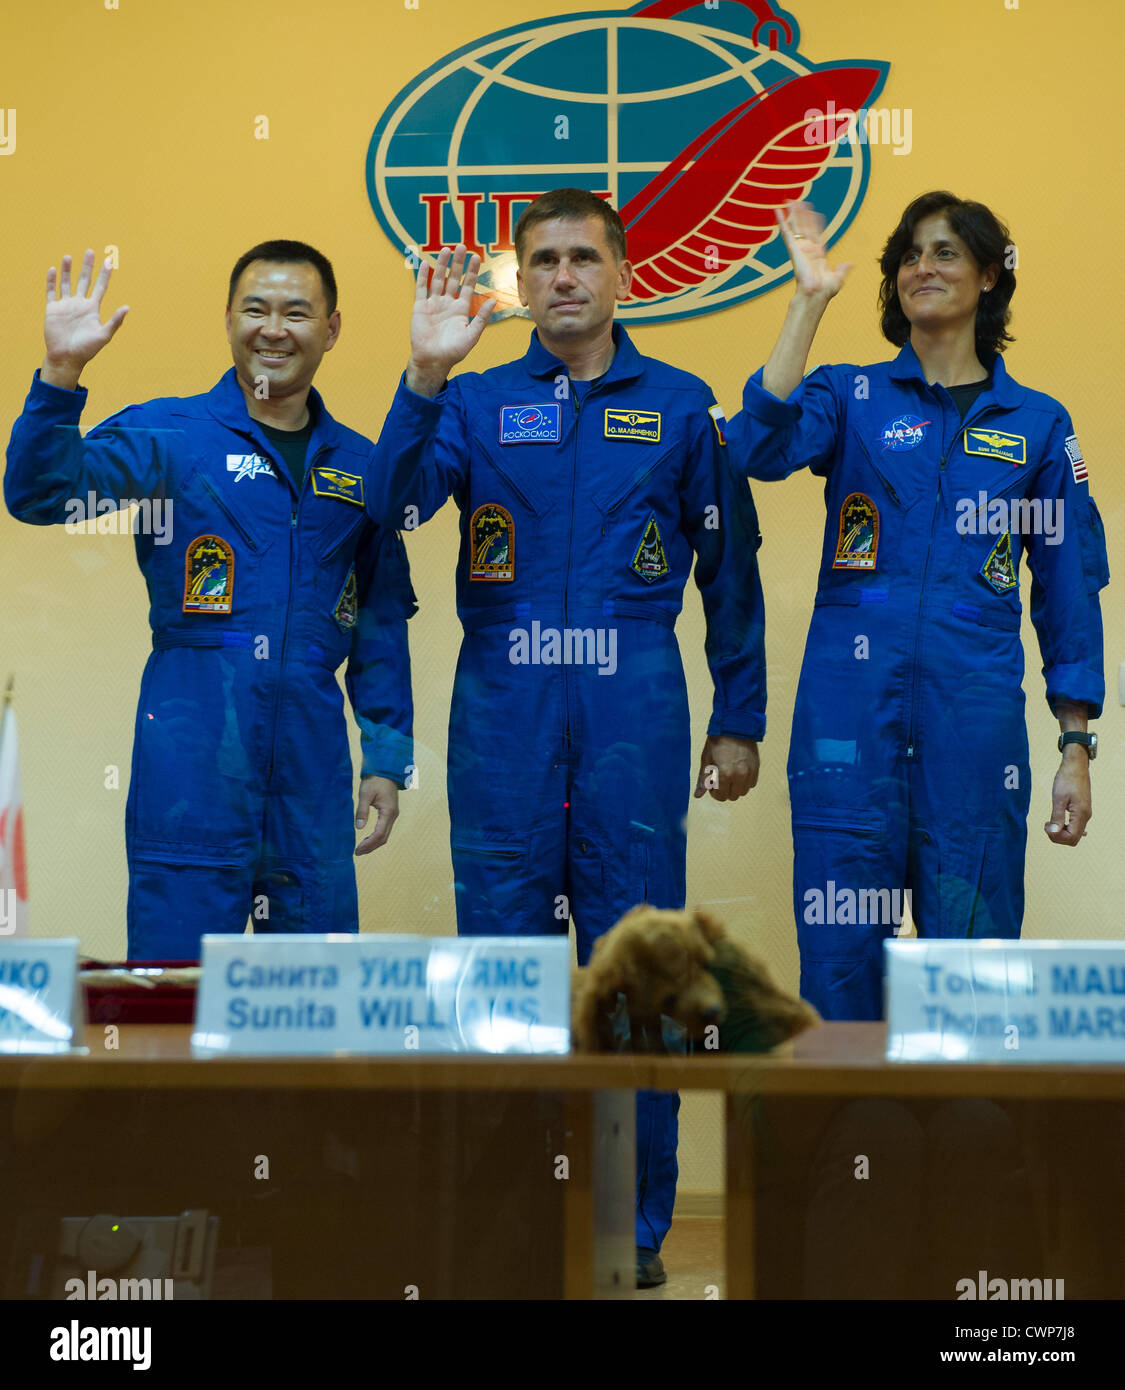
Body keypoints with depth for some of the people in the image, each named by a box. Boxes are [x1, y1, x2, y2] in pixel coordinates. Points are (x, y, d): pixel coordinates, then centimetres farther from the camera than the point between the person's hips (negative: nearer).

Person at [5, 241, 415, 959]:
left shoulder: (359, 465, 13)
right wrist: (62, 372, -25)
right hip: (193, 747, -3)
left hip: (313, 749, 4)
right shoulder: (167, 435, 2)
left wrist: (388, 759, 11)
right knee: (179, 955, -2)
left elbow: (382, 623, 16)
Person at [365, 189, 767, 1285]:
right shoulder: (477, 402, 10)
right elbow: (398, 498, -8)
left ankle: (634, 1225, 11)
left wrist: (738, 722, 9)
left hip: (635, 712, -1)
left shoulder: (680, 405, 9)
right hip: (502, 716, 1)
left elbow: (729, 570, 12)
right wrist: (425, 374, -22)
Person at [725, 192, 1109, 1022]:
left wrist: (1077, 749, 5)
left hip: (975, 722, 1)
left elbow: (1070, 591, 10)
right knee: (839, 952, 2)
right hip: (851, 718, 0)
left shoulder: (1039, 424, 10)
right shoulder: (850, 397, 7)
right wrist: (811, 300, -15)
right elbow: (761, 448, -15)